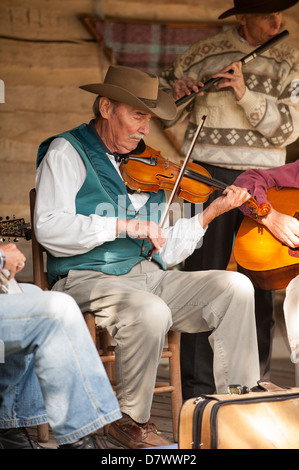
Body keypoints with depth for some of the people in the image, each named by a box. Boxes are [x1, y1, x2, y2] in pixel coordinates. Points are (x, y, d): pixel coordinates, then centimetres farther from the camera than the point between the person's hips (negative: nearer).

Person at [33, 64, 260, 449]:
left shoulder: (145, 167, 18)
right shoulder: (67, 152, 0)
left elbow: (164, 252, 14)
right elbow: (49, 229, -16)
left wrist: (211, 213, 2)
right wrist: (123, 225, -21)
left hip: (147, 274, 6)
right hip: (88, 278, -6)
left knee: (236, 286, -12)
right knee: (151, 312, -35)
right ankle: (130, 421, -12)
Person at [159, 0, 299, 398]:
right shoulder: (205, 55, 3)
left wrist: (245, 94, -17)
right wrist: (176, 94, -10)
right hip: (209, 176, -2)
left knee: (260, 286, 5)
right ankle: (198, 389, 3)